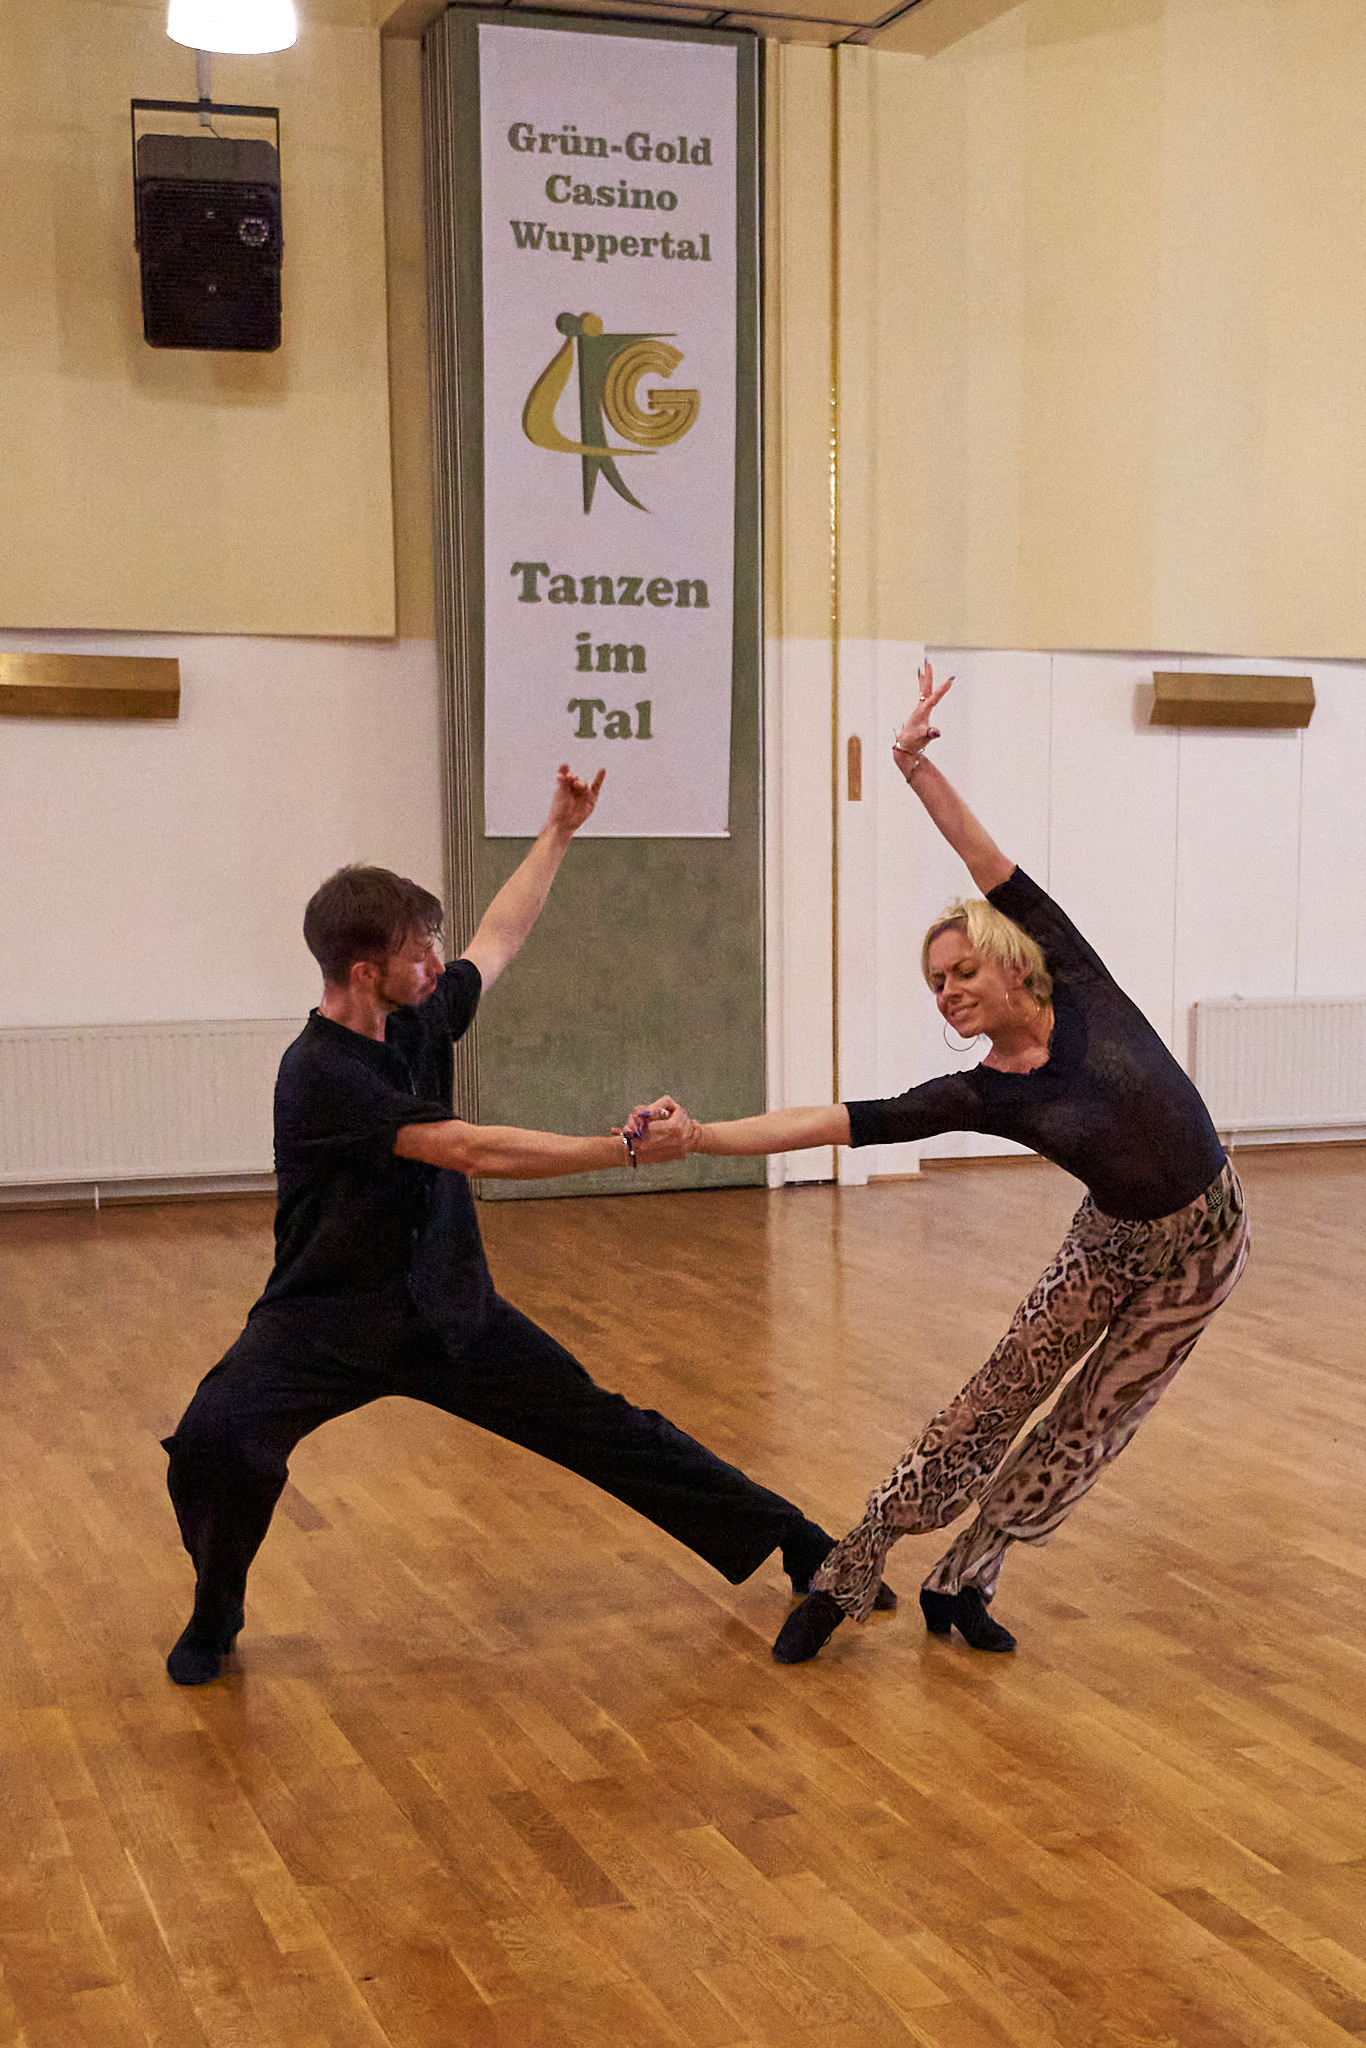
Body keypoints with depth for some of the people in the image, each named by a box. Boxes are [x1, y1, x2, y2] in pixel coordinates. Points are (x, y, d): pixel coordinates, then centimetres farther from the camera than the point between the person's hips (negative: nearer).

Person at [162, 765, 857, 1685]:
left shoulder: (418, 1021, -2)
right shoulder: (320, 1076, -25)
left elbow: (500, 939, 18)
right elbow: (474, 1151, -29)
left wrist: (560, 833, 20)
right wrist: (626, 1148, -27)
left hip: (446, 1307, 6)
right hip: (329, 1320, -6)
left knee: (603, 1426, 4)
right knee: (217, 1439, -30)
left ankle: (793, 1542, 13)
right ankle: (216, 1615, -1)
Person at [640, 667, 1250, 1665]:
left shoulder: (1083, 988, -15)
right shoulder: (978, 1097, -13)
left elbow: (991, 864, -18)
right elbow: (830, 1122, -19)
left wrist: (918, 764, -24)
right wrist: (700, 1135, -26)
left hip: (1205, 1248, 0)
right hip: (1116, 1244, 0)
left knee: (1088, 1427, 3)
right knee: (991, 1405, -5)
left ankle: (962, 1585, 17)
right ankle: (847, 1578, 5)